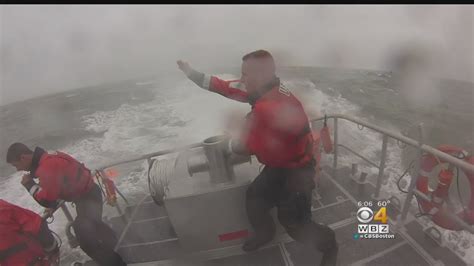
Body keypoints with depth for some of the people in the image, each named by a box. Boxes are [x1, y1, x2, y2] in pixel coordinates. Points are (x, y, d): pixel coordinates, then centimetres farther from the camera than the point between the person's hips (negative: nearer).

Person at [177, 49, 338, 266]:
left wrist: (226, 146, -1)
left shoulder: (268, 107, -35)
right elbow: (226, 86, 0)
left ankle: (328, 244, 33)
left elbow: (247, 145, -22)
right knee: (254, 199, 16)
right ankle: (264, 233, 44)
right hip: (278, 165, 9)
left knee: (294, 222, 2)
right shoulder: (264, 89, -7)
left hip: (296, 170, -8)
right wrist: (191, 72, 4)